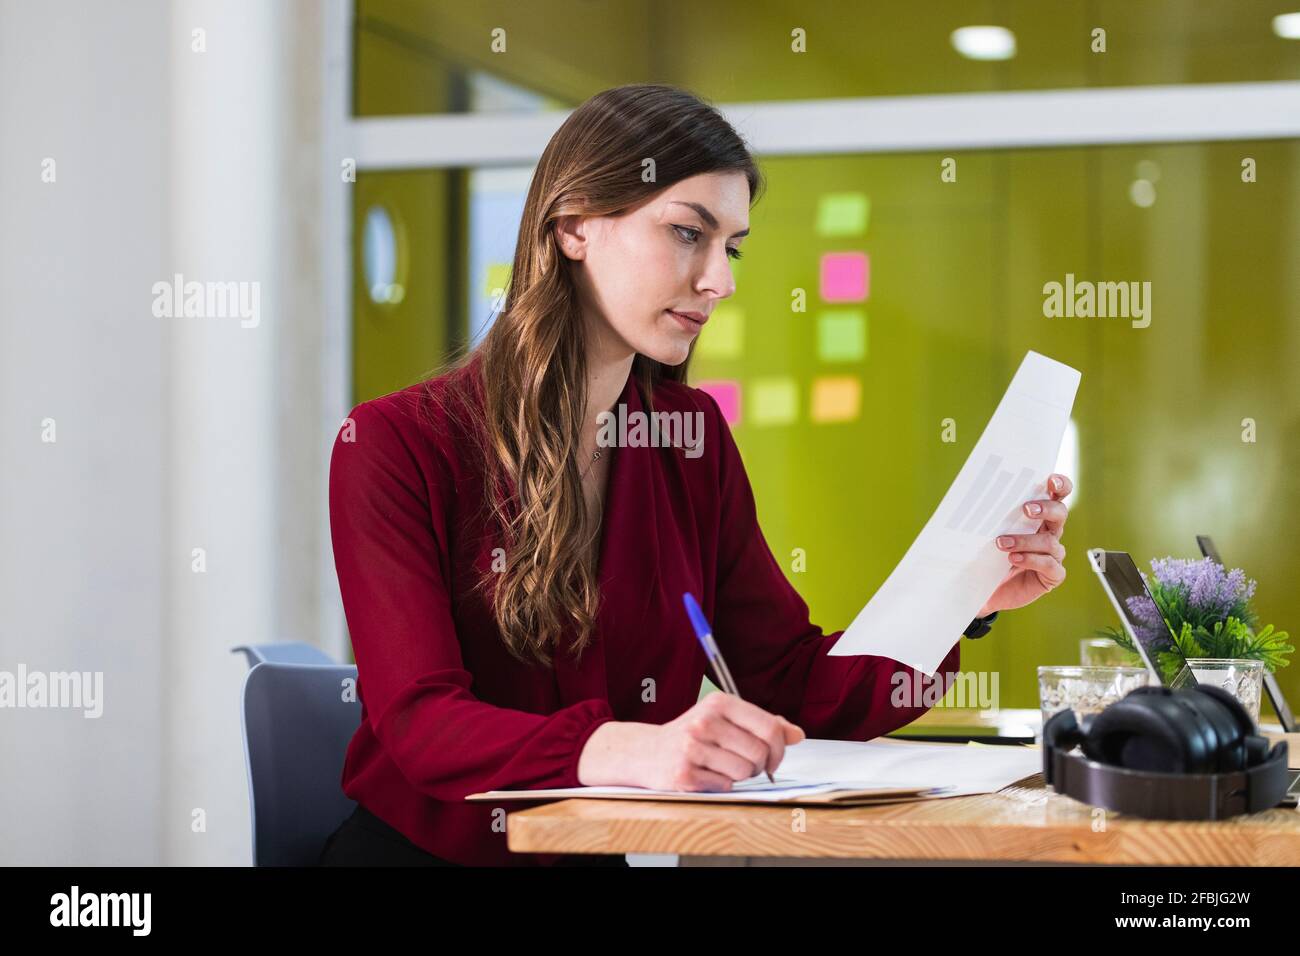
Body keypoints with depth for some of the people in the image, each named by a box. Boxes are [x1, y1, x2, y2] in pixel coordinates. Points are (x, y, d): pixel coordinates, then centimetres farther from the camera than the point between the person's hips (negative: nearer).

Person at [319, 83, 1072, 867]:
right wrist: (630, 750, -35)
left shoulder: (691, 436, 10)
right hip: (427, 845, -4)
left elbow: (794, 685, 7)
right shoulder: (398, 444, -7)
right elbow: (421, 725, -18)